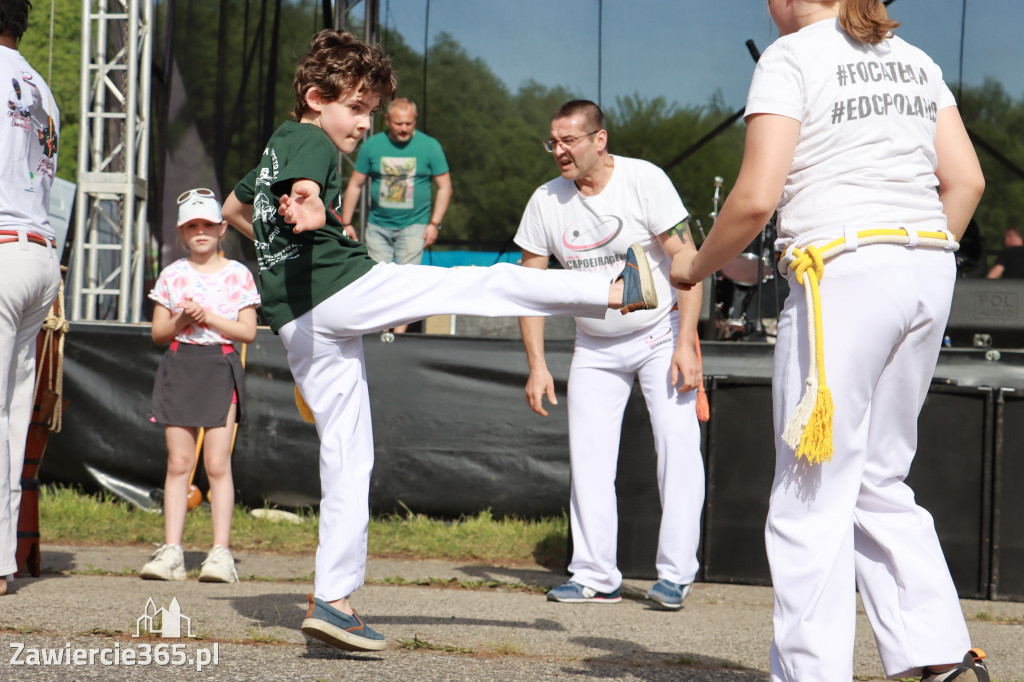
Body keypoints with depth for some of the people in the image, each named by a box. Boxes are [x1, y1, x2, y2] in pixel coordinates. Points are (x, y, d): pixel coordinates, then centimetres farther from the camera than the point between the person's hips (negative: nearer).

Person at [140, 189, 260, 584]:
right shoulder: (172, 275, 10)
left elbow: (248, 331, -1)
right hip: (179, 366, 2)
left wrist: (209, 318, -12)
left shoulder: (238, 275, 4)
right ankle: (171, 551, 0)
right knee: (178, 462, 0)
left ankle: (221, 552, -6)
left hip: (220, 366, -2)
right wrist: (180, 322, -10)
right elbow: (157, 332, 10)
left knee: (217, 463, -7)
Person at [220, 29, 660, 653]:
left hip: (297, 328, 9)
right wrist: (309, 216, -49)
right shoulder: (312, 143, -4)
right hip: (342, 287, -9)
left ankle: (332, 599, 4)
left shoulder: (274, 148, 24)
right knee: (488, 285, -8)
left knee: (346, 455, 8)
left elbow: (234, 209, 40)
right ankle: (616, 291, -12)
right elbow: (304, 188, -28)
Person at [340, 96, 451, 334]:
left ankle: (400, 331, -9)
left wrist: (434, 224, -5)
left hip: (413, 225, -2)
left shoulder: (430, 146, -1)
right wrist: (346, 223, 6)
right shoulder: (372, 145, 2)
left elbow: (444, 187, 4)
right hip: (377, 225, 2)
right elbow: (355, 185, 9)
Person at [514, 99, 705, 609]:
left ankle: (675, 573, -10)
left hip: (660, 331, -4)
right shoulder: (546, 201, -5)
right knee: (588, 454, -2)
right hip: (595, 346, 4)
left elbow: (686, 260, -16)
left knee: (677, 442, -13)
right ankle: (595, 576, 4)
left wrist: (686, 344, -22)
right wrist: (537, 366, -4)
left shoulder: (645, 180, -16)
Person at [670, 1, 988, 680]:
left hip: (845, 271, -7)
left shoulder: (792, 56, -3)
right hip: (930, 269, 7)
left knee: (813, 494, -2)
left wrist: (696, 267, 6)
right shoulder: (915, 59, 17)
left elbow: (756, 198, -10)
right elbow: (967, 179, 11)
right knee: (878, 482, 15)